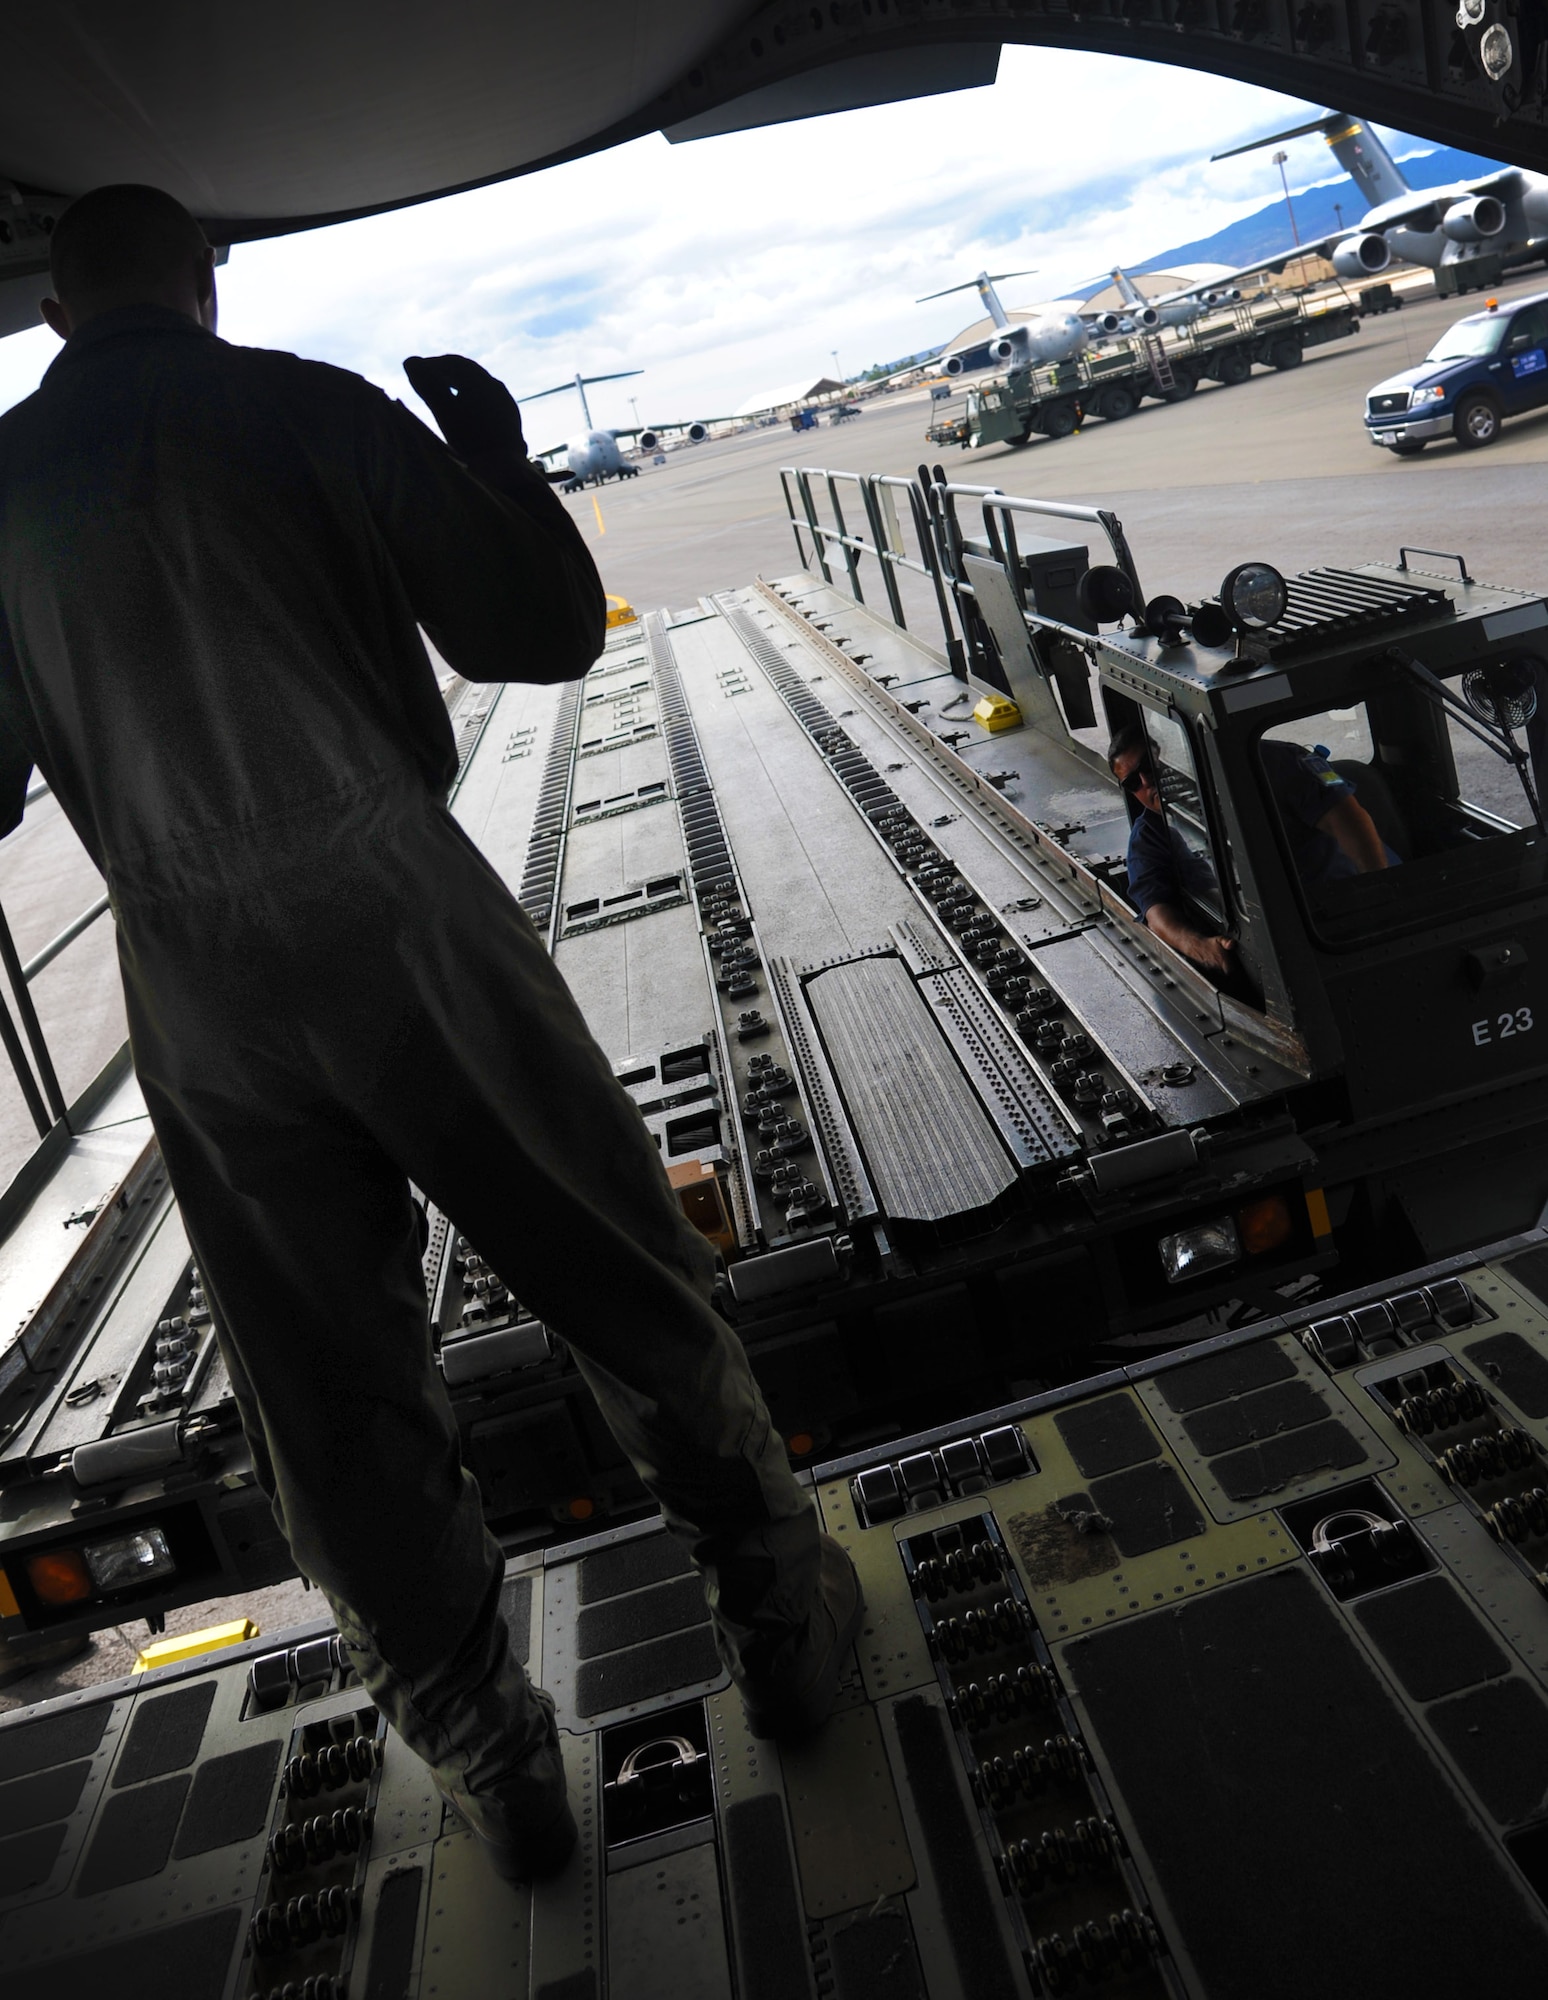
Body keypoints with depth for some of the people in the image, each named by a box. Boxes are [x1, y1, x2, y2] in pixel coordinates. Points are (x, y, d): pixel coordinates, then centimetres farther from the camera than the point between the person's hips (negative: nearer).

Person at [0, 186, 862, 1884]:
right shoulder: (309, 408, 0)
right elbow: (541, 633, -3)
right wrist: (498, 454, 13)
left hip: (196, 993, 3)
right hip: (397, 911, -2)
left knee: (334, 1394, 15)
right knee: (628, 1284, 13)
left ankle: (486, 1760, 29)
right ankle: (777, 1614, 30)